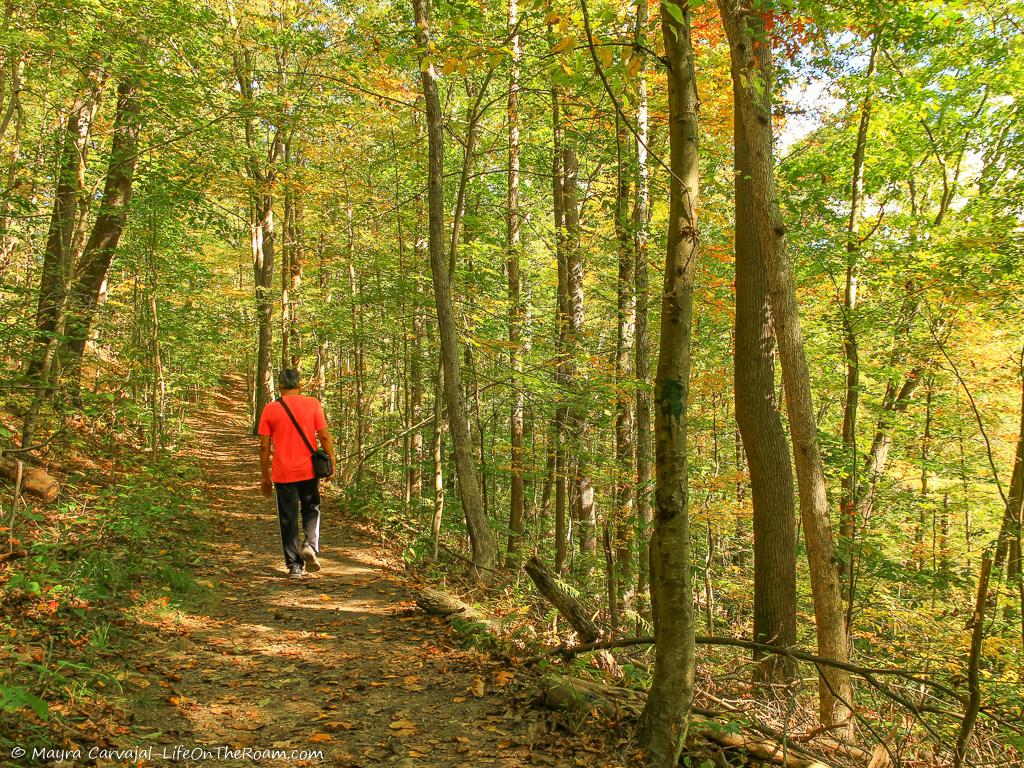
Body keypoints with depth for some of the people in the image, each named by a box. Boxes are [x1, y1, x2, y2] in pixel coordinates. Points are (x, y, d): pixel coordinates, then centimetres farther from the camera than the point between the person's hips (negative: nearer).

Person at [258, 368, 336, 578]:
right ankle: (311, 545, -2)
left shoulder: (270, 409, 0)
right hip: (308, 470, 0)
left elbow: (264, 447, 0)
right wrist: (331, 461, 5)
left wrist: (265, 477, 7)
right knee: (311, 510, 20)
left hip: (282, 474, 0)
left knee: (288, 519, 8)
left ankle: (294, 566, 11)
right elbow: (324, 436, -6)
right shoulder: (312, 404, -2)